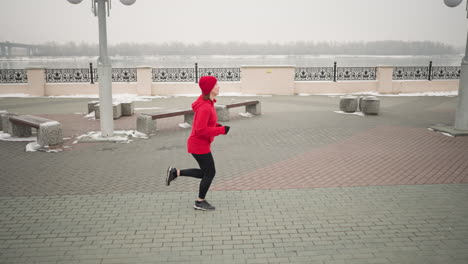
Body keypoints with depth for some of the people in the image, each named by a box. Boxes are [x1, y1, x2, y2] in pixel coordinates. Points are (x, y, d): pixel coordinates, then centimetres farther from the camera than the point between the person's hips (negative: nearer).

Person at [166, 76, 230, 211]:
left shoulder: (206, 103, 6)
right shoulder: (205, 107, -25)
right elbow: (201, 130, -29)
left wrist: (217, 126, 5)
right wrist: (221, 130, -21)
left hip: (199, 144, 10)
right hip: (200, 145, -10)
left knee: (206, 173, 19)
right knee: (210, 173, 6)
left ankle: (175, 172, 19)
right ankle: (200, 202, 23)